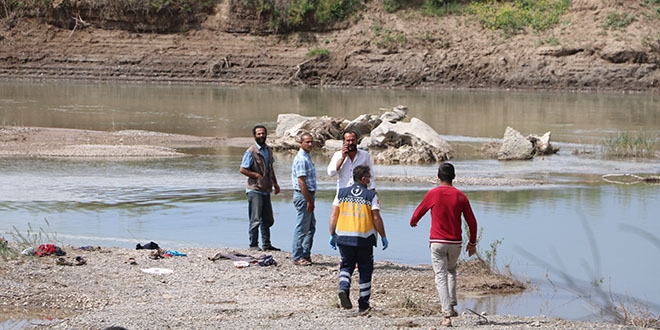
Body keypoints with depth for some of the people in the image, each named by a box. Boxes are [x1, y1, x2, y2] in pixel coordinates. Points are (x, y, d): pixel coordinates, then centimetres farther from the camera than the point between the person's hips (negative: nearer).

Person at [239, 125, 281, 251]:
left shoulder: (269, 150, 12)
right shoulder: (251, 152, -12)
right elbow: (243, 169, -12)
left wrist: (275, 183, 18)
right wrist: (257, 175, -15)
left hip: (266, 190, 8)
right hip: (255, 190, -8)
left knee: (267, 219, 12)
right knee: (255, 220, -6)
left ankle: (266, 244, 21)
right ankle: (253, 245, 1)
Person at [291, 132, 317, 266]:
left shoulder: (307, 157, 16)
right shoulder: (301, 159, -16)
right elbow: (301, 182, -20)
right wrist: (309, 201, -20)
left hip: (308, 195, 10)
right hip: (303, 195, -10)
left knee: (311, 227, 14)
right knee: (302, 228, -5)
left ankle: (306, 255, 20)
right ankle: (297, 257, 1)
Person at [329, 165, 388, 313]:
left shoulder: (341, 193, 4)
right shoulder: (371, 195, -3)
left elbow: (333, 215, 2)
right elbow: (376, 218, -6)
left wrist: (332, 235, 10)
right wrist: (383, 237, 3)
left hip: (344, 237, 2)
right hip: (364, 238, -2)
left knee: (346, 266, 16)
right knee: (365, 269, 10)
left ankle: (343, 289, -13)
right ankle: (363, 303, 13)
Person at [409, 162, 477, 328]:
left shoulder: (432, 194, -7)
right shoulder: (461, 196, -1)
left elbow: (417, 213, 5)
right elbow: (472, 222, 3)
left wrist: (413, 222, 30)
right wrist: (472, 243, 16)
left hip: (437, 242, -2)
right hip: (455, 242, 2)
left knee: (441, 277, -2)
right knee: (451, 270, 27)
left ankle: (447, 315, -13)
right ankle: (451, 306, 18)